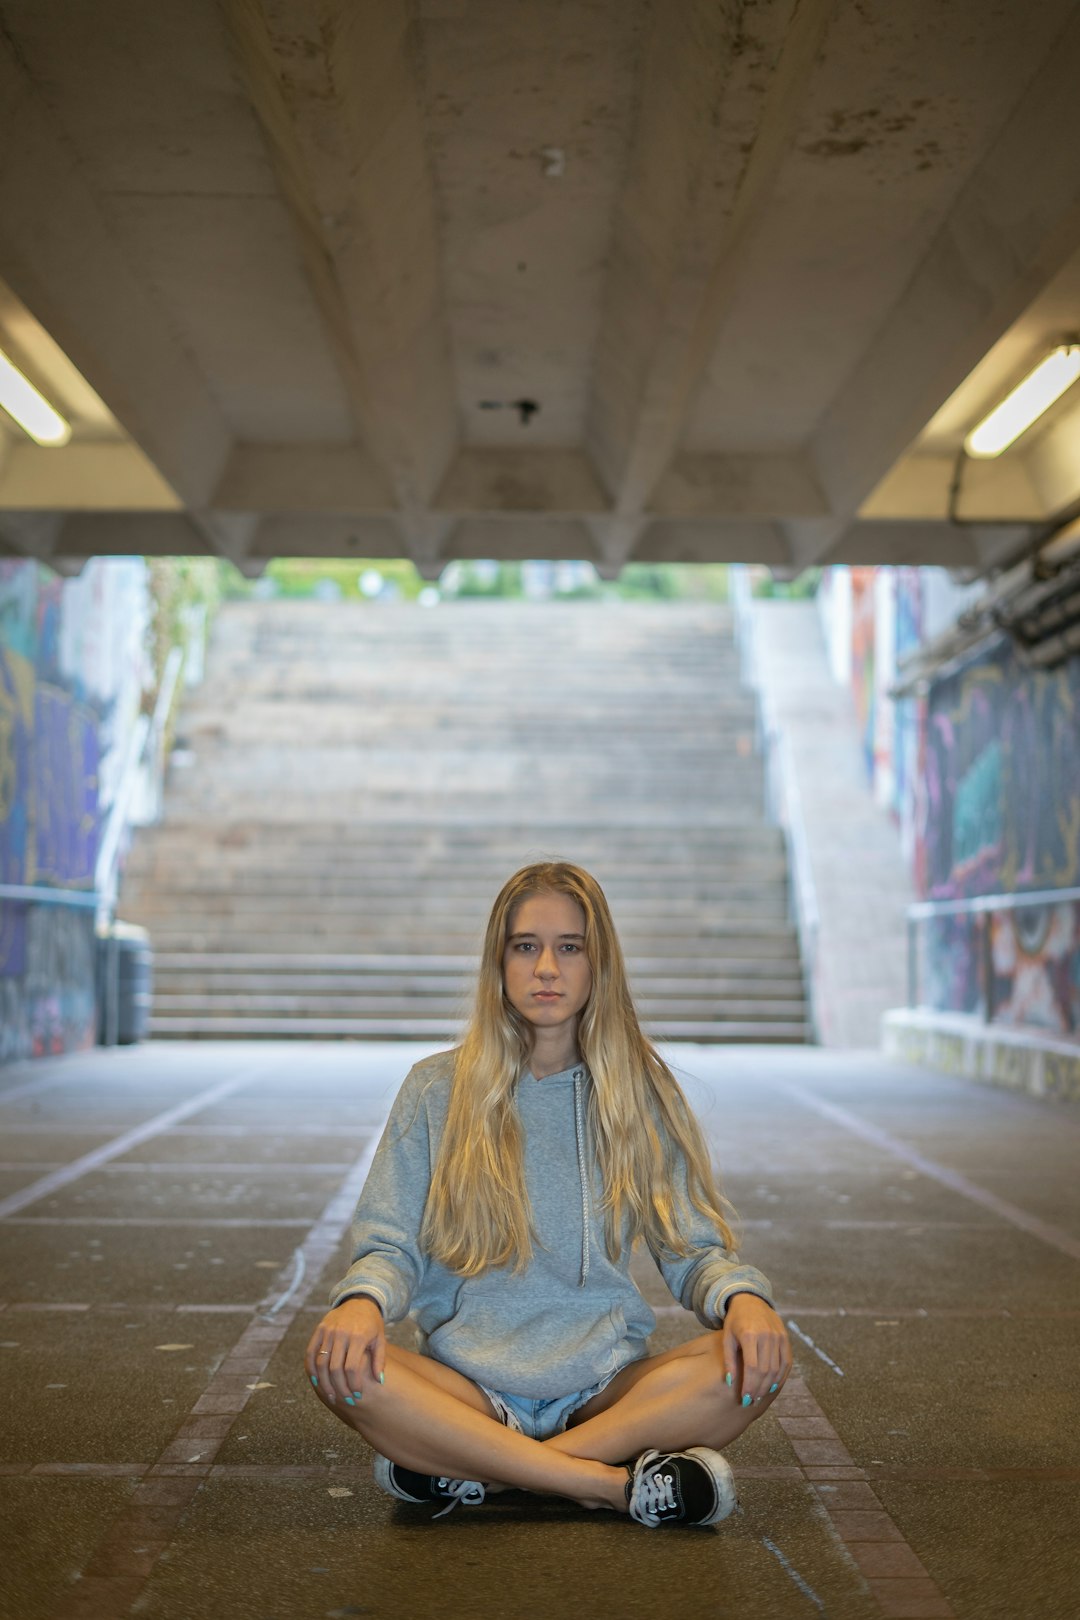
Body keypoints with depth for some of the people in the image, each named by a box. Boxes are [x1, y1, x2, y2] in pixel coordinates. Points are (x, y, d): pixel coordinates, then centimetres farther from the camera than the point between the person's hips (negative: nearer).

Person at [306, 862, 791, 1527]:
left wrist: (743, 1295, -18)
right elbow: (390, 1246, 3)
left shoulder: (642, 1092, 7)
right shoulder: (438, 1091, 5)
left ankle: (469, 1467, -25)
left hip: (607, 1385, 1)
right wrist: (364, 1299, -21)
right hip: (469, 1383, -1)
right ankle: (618, 1484, -27)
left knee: (759, 1361, -26)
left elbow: (693, 1251, 6)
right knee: (341, 1365, -30)